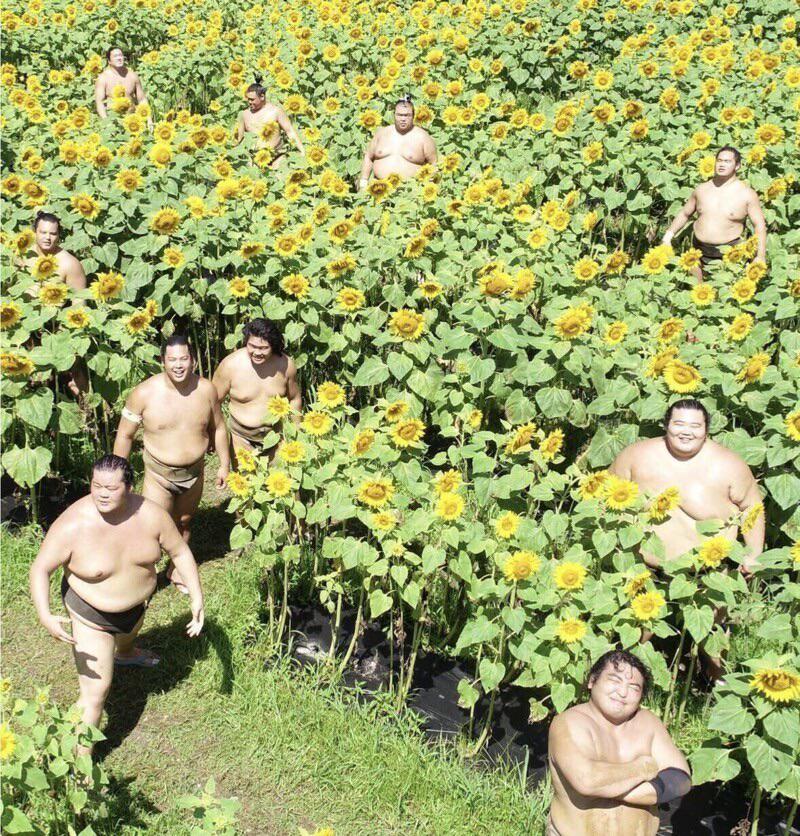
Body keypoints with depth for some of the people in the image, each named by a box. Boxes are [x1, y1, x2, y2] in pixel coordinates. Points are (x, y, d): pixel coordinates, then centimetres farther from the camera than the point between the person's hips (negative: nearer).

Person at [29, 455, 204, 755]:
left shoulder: (150, 515, -24)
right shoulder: (72, 526, -33)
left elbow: (180, 552, -11)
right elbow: (40, 569, -25)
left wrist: (196, 596, -19)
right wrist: (45, 616, -39)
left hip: (137, 603, 5)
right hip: (92, 614, -5)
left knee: (130, 634, 40)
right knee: (96, 691, -8)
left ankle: (125, 653, 77)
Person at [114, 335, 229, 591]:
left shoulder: (206, 389, -10)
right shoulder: (145, 393, -19)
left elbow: (218, 427, 5)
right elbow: (125, 435, -9)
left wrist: (224, 464, 8)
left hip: (194, 471, 4)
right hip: (159, 474, -3)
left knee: (183, 522, 23)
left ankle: (176, 569, 45)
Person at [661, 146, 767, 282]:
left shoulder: (746, 194, -5)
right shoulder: (702, 189, 6)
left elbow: (760, 225, -5)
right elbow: (684, 214, 17)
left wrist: (761, 256, -13)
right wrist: (669, 234, 5)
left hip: (728, 252, -4)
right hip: (699, 249, 4)